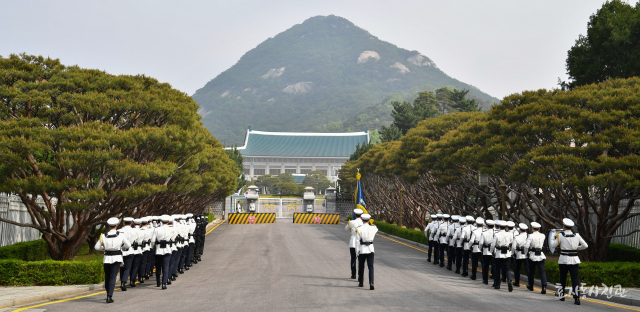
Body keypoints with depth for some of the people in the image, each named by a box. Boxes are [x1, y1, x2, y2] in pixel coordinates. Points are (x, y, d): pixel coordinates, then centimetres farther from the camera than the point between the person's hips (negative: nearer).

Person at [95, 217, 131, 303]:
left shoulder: (103, 236, -5)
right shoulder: (120, 236, -7)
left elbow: (97, 247, -1)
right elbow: (128, 245, 4)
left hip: (107, 258, 1)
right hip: (117, 258, -1)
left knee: (107, 277, 17)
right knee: (113, 277, -2)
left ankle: (108, 294, 31)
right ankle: (109, 296, -13)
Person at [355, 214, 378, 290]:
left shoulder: (358, 229, -10)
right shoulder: (373, 228, -3)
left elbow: (357, 241, -10)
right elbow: (376, 229, 24)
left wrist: (357, 251, -3)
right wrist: (372, 224, 44)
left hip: (362, 250, -1)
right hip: (370, 250, 1)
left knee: (361, 267, 16)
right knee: (371, 267, -1)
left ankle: (360, 283, 28)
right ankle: (371, 283, -18)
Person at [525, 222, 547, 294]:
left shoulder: (531, 236, -10)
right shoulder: (542, 236, 4)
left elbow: (526, 246, -16)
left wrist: (526, 253, -1)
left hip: (533, 256, -2)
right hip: (541, 256, 3)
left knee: (531, 272, 15)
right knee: (542, 271, -4)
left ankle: (530, 286, 29)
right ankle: (544, 287, -20)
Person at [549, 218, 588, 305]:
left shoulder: (560, 235, -7)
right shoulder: (576, 235, 2)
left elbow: (552, 245, -1)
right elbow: (585, 246, 8)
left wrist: (552, 237, 16)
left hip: (564, 260, -1)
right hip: (574, 260, 1)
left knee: (563, 278, 14)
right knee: (575, 278, -3)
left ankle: (561, 295, 27)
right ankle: (576, 297, -14)